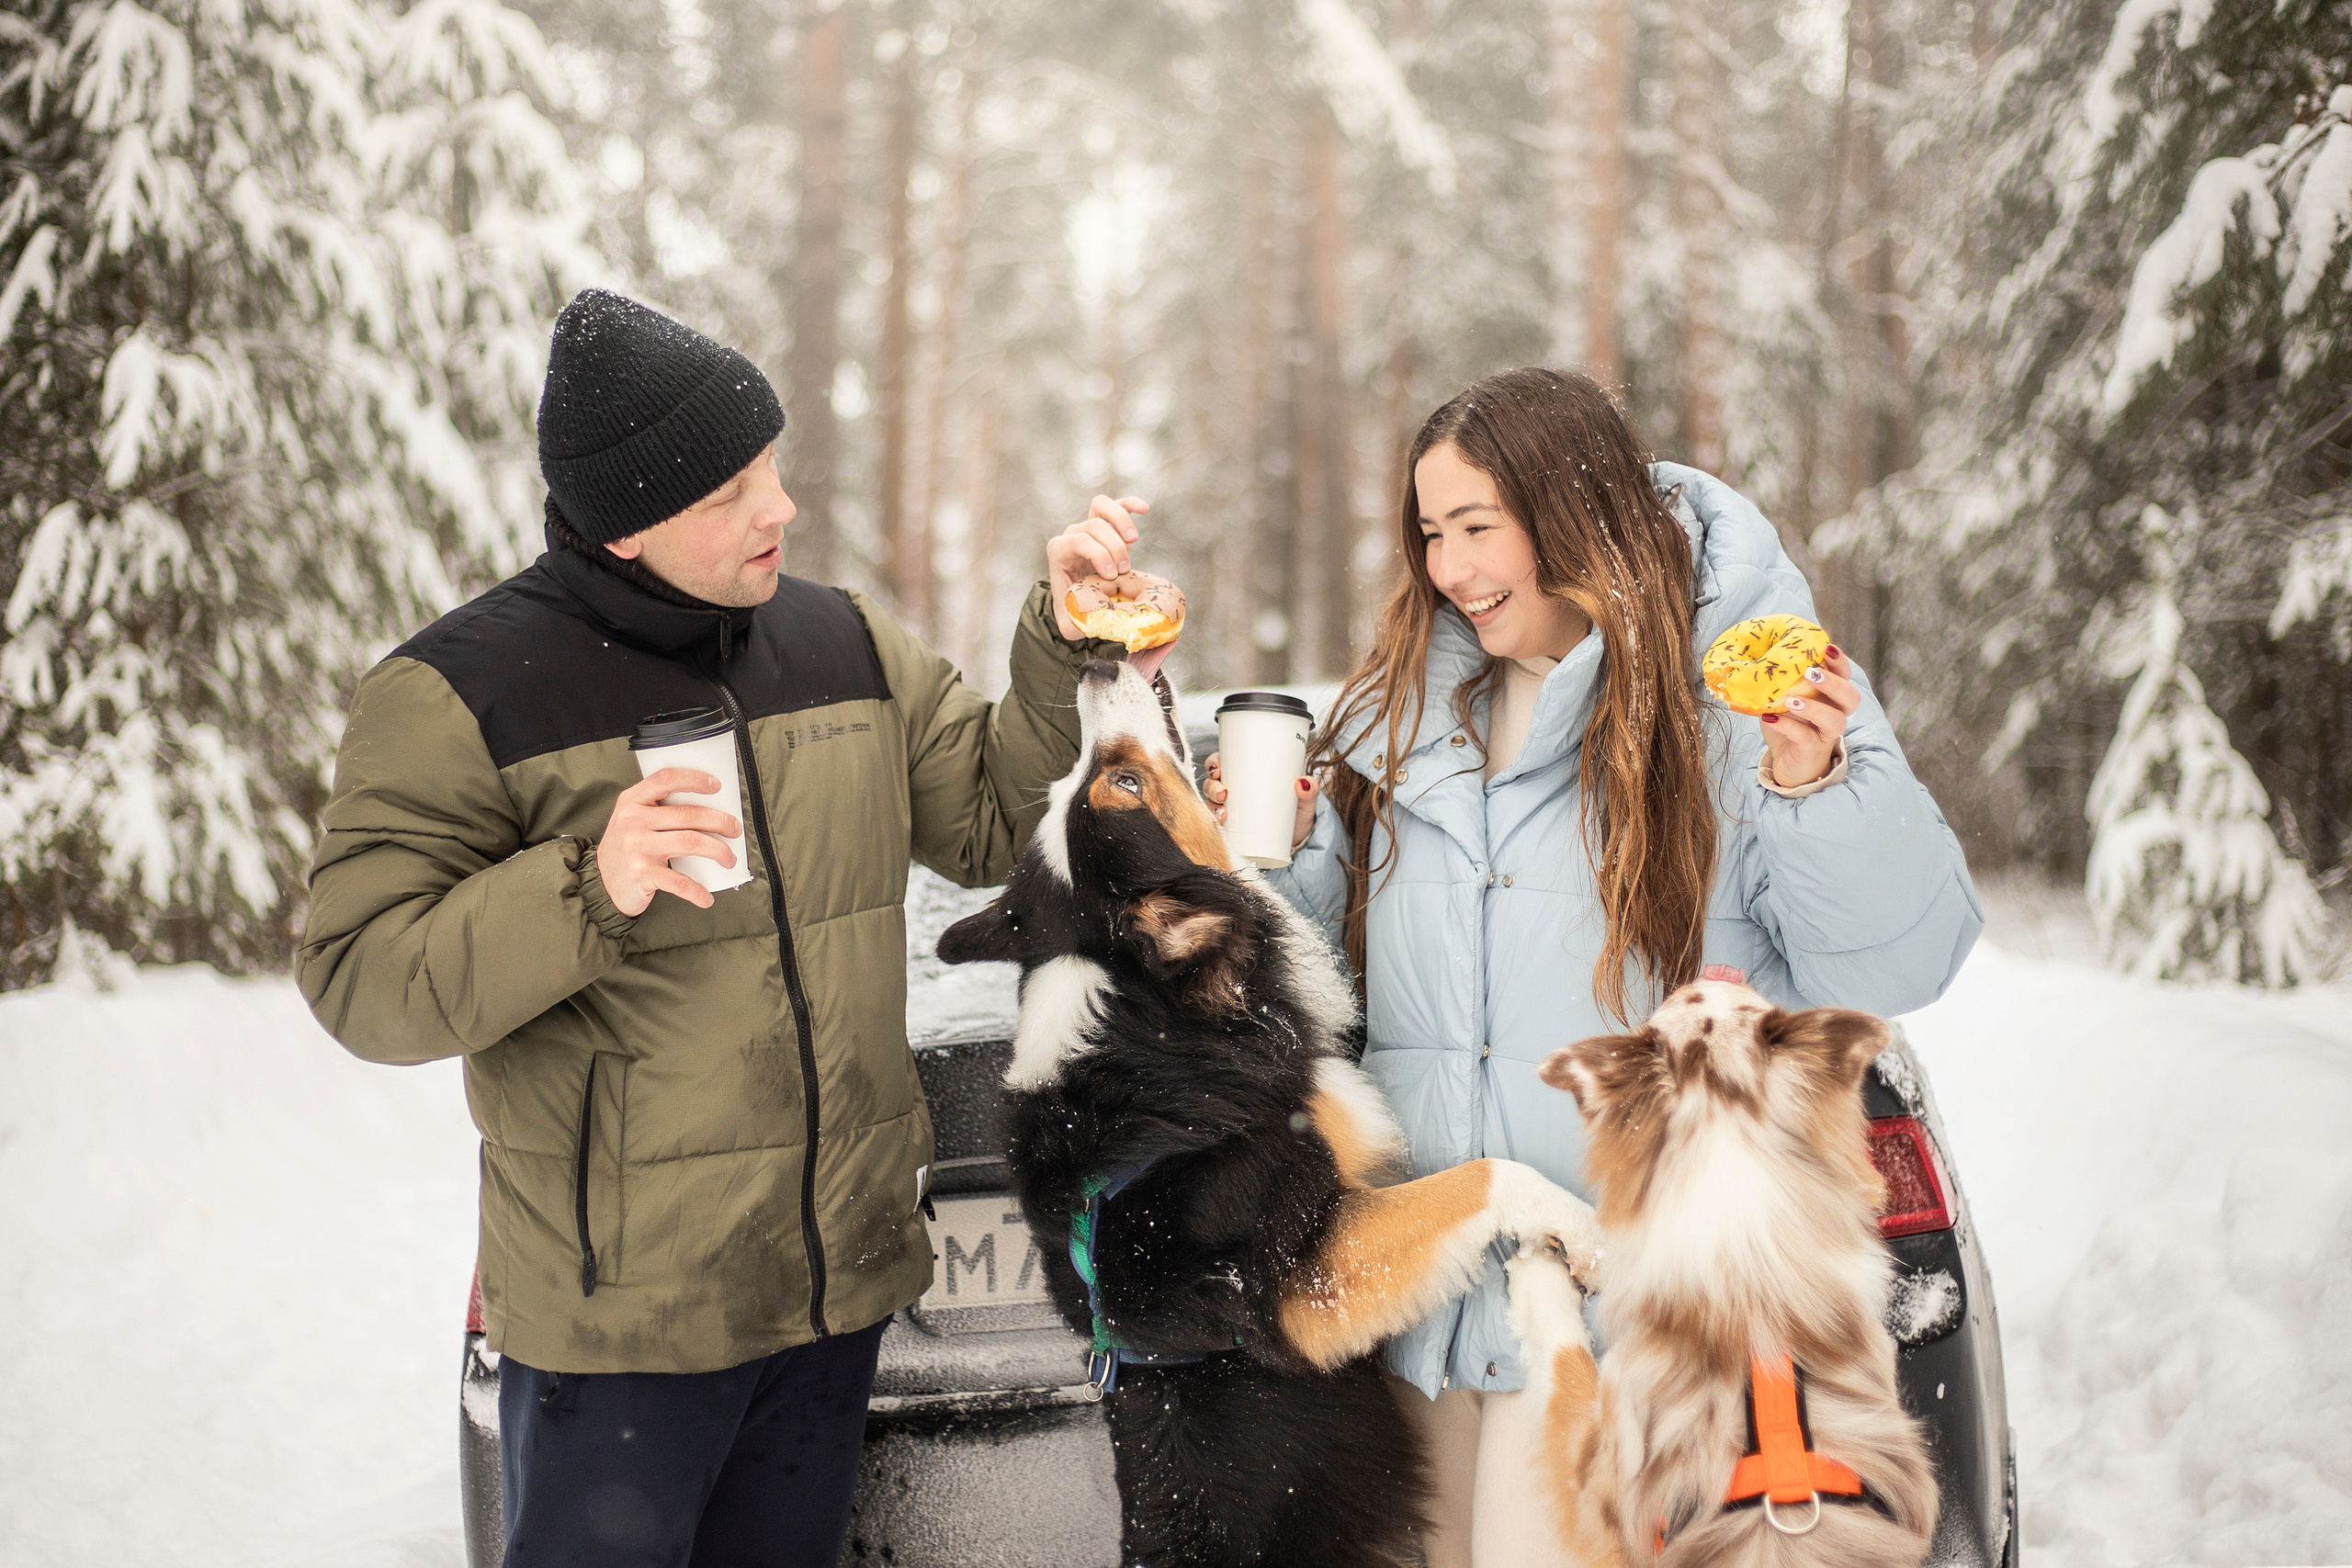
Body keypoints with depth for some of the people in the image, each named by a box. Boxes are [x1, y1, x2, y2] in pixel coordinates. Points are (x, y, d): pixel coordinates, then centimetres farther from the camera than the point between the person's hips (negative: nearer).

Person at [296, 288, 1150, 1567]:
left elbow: (990, 825, 10)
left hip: (842, 1276, 5)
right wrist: (587, 890, -29)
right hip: (618, 1313, -5)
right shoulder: (460, 692, -12)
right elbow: (361, 983, -15)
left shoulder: (846, 644, 5)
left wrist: (1061, 645, -3)